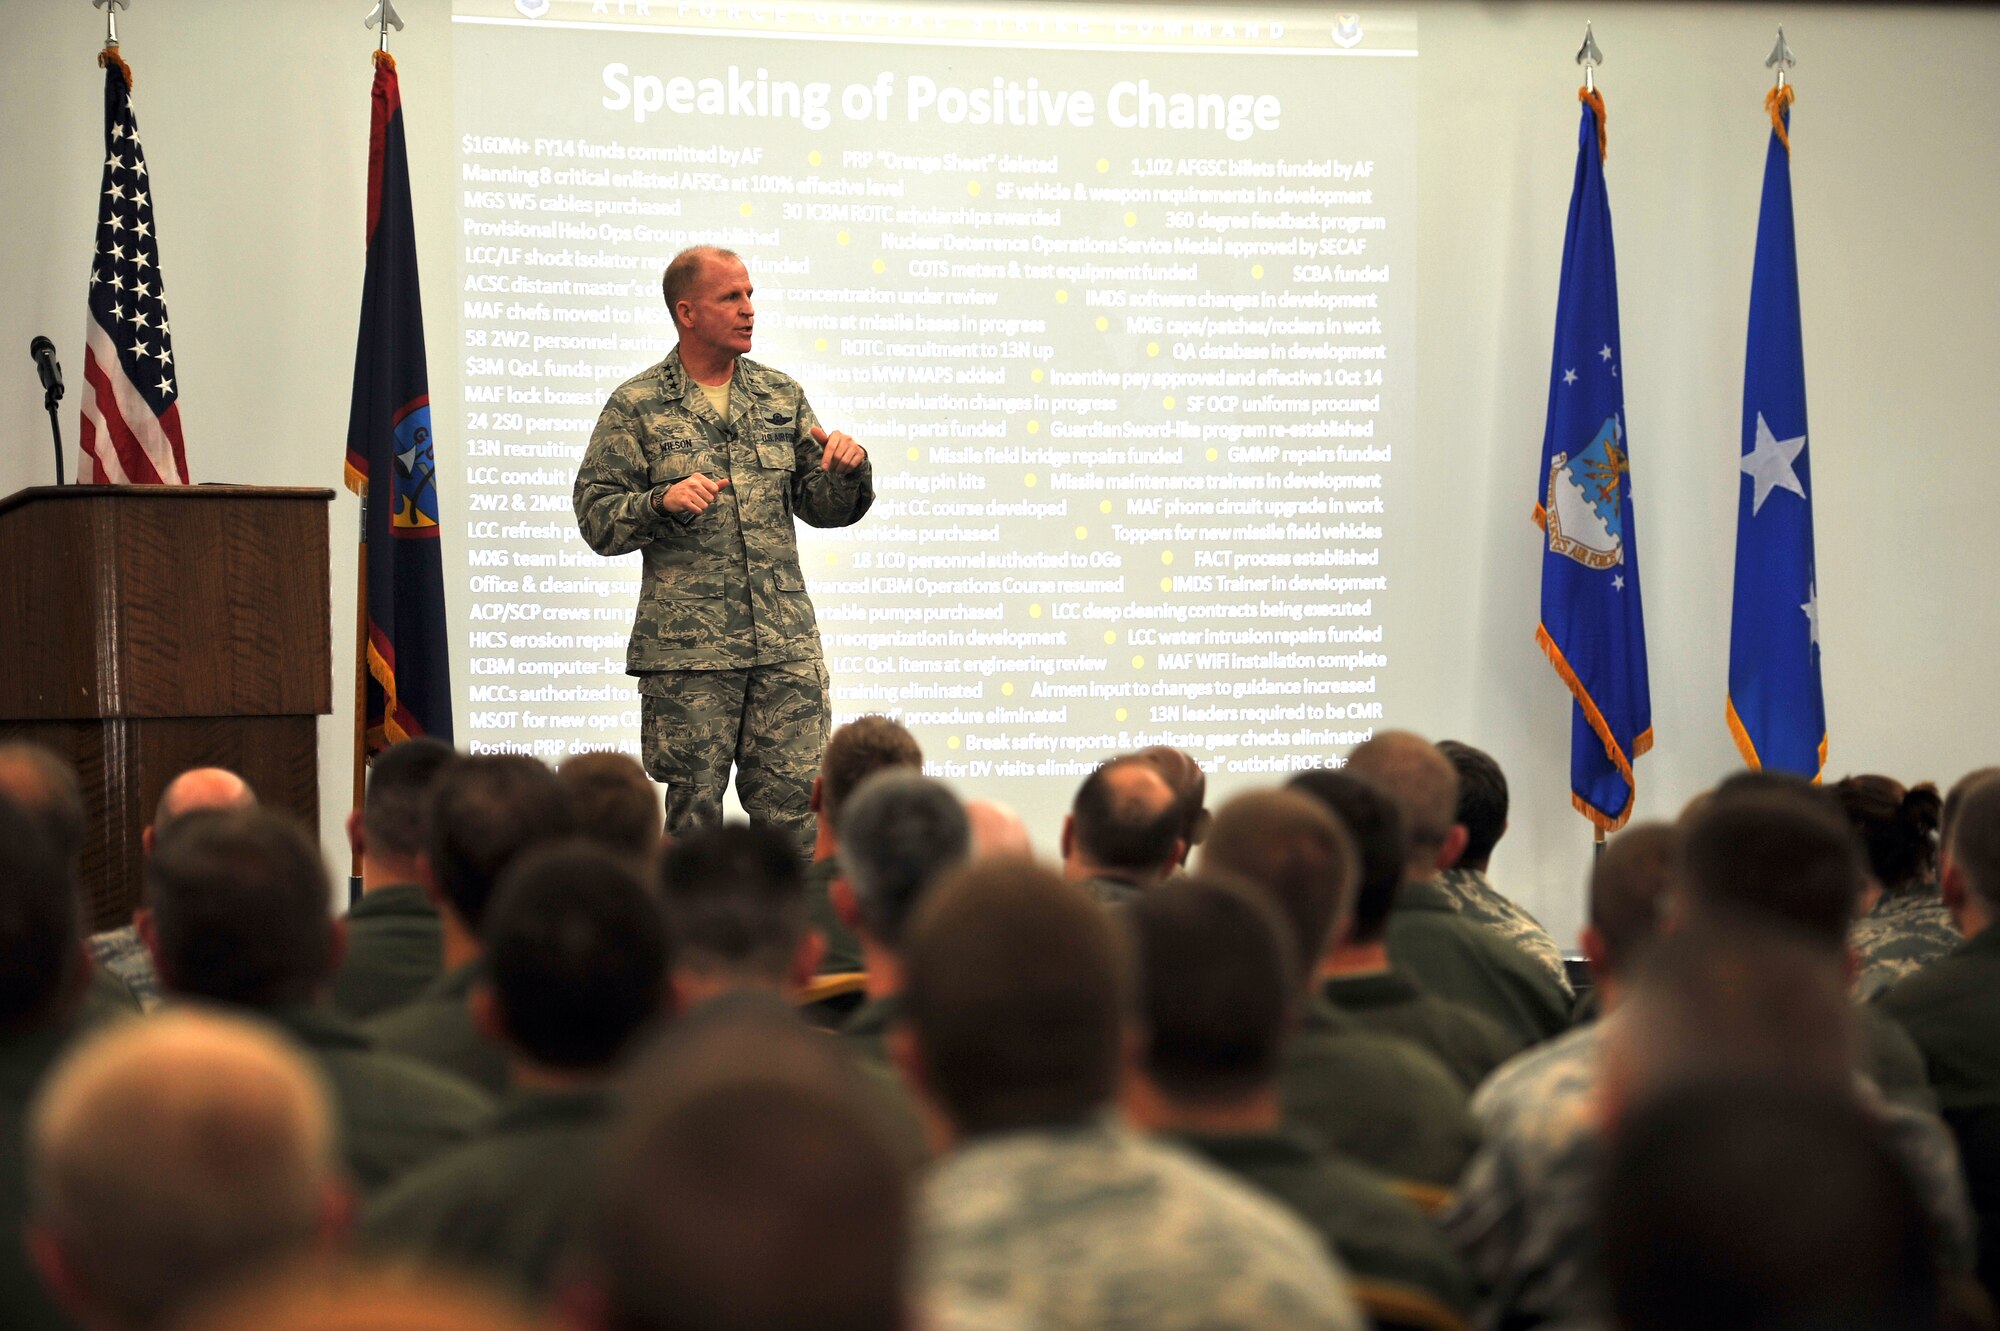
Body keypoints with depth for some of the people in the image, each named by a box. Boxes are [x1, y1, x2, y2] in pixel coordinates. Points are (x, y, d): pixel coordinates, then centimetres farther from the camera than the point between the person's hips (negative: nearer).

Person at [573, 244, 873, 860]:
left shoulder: (782, 396, 14)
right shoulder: (636, 406, 2)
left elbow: (824, 507, 16)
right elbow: (596, 517, -2)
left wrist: (849, 469, -4)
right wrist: (662, 502, -18)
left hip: (787, 646, 3)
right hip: (687, 650, -3)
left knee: (795, 808, 0)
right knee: (695, 809, 3)